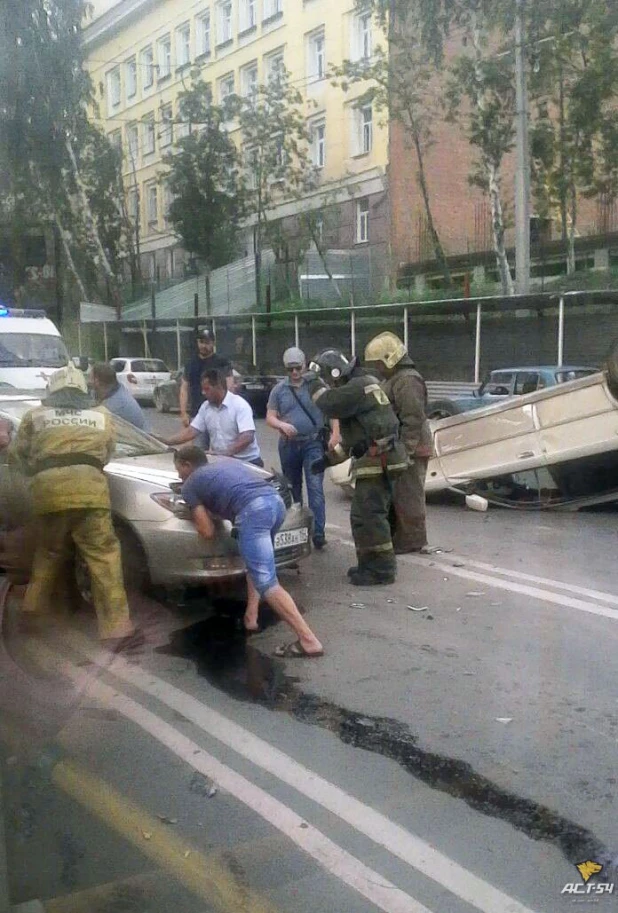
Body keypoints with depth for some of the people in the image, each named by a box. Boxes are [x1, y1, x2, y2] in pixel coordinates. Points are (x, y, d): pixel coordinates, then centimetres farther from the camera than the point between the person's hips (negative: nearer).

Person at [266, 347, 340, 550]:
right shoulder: (279, 389, 6)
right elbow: (270, 417, 4)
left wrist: (335, 433, -11)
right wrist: (282, 425, -17)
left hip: (313, 443, -3)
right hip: (288, 445, 3)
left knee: (315, 487, -12)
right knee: (293, 489, 14)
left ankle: (318, 532, -13)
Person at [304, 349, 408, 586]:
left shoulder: (360, 385, -13)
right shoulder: (357, 387, 22)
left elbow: (330, 405, -24)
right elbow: (354, 434, 28)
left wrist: (314, 383, -6)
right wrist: (329, 458, 25)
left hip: (377, 461, -11)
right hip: (374, 460, 11)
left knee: (369, 516, -10)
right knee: (362, 516, 15)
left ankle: (383, 569, -6)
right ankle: (369, 564, 23)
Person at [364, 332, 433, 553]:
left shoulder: (407, 380, -17)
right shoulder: (393, 379, 18)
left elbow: (413, 420, -23)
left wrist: (406, 452, -25)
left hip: (410, 450, -11)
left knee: (408, 496, -5)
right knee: (395, 494, 17)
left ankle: (413, 541, 3)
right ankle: (400, 536, 27)